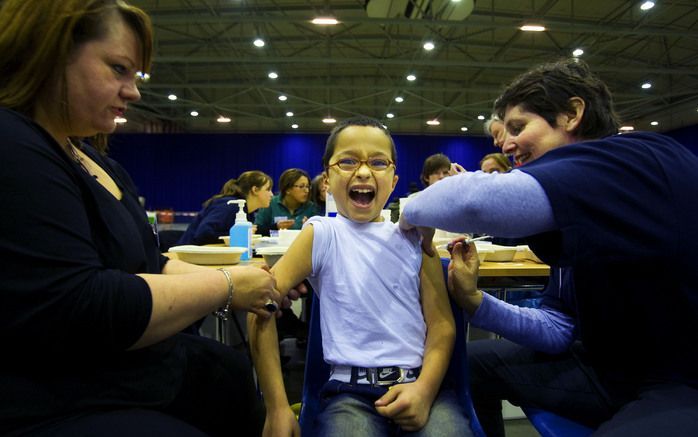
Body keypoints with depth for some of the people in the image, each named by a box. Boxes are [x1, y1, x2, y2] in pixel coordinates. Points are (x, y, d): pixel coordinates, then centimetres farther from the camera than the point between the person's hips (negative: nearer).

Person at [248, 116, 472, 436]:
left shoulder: (414, 238, 7)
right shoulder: (321, 234, 0)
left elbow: (442, 324, 5)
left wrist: (425, 388, -13)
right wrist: (277, 408, -11)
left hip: (420, 382, 2)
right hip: (351, 391, -1)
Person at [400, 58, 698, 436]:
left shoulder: (639, 160, -22)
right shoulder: (573, 226, 5)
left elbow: (477, 201, -38)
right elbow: (558, 330, 8)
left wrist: (411, 213, -17)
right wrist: (475, 301, -6)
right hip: (616, 367, 9)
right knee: (474, 363, 13)